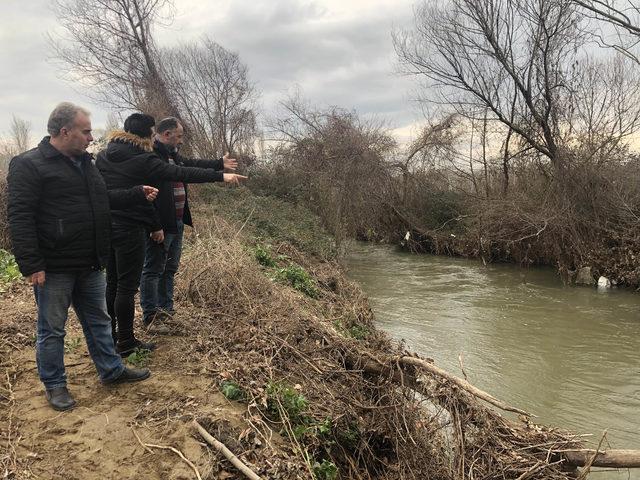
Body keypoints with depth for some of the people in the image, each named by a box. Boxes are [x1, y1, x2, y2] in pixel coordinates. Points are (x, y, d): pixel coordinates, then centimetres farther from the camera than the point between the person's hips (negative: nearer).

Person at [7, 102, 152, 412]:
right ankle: (54, 385, 24)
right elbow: (20, 218, -17)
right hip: (54, 269, -7)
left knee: (98, 321, 18)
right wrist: (31, 265, -22)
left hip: (90, 265, 8)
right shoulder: (29, 165, -13)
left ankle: (112, 370, 31)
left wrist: (138, 194, 13)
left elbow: (104, 199, 25)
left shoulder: (84, 162, 12)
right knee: (52, 329, 8)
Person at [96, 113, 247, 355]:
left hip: (107, 225, 8)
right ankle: (126, 342, 8)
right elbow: (181, 173, -16)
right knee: (127, 286, 0)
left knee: (112, 282, 17)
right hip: (129, 229, -8)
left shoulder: (103, 156, 9)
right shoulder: (142, 160, -14)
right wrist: (221, 176, -13)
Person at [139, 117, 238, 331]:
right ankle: (151, 316, 7)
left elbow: (191, 164, 30)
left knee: (170, 268, 18)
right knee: (153, 269, -1)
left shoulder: (172, 155, 15)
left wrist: (220, 164, 39)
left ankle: (166, 309, 30)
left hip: (177, 223, 10)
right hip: (159, 224, -10)